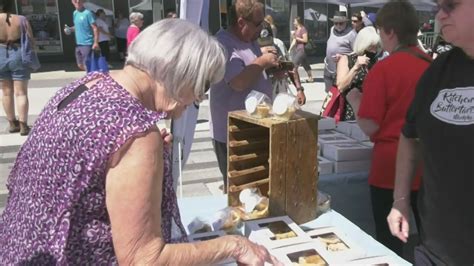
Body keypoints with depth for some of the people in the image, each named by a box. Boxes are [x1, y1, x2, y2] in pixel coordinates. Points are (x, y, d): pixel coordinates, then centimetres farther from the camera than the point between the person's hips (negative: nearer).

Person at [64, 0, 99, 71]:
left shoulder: (87, 13, -14)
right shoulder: (75, 13, 11)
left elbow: (95, 28, -17)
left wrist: (96, 42, -25)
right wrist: (70, 29, 4)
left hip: (87, 44, -8)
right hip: (78, 44, 8)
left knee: (86, 66, -7)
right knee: (80, 66, 15)